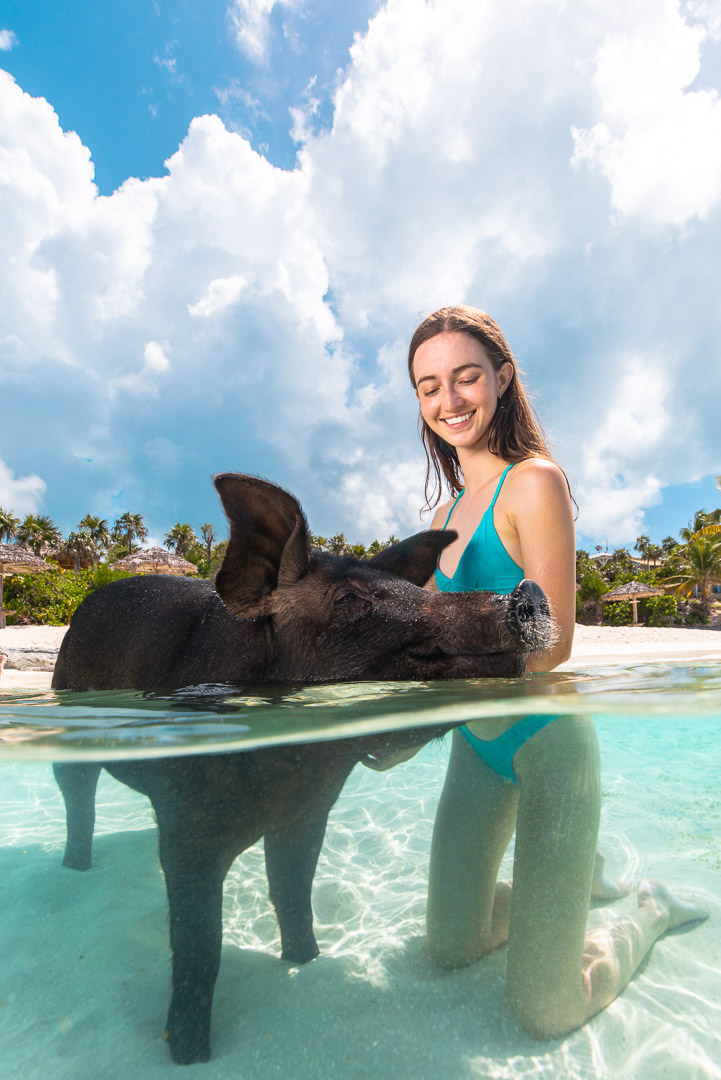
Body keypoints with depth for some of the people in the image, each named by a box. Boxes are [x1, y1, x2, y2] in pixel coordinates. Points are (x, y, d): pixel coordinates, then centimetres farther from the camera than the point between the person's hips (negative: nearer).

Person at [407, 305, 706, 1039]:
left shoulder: (534, 481, -15)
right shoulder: (448, 512, 8)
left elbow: (551, 643, -19)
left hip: (545, 742, -7)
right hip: (476, 744, 7)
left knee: (547, 1013, 7)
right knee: (451, 949, 21)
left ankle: (649, 913, 35)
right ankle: (575, 876, 43)